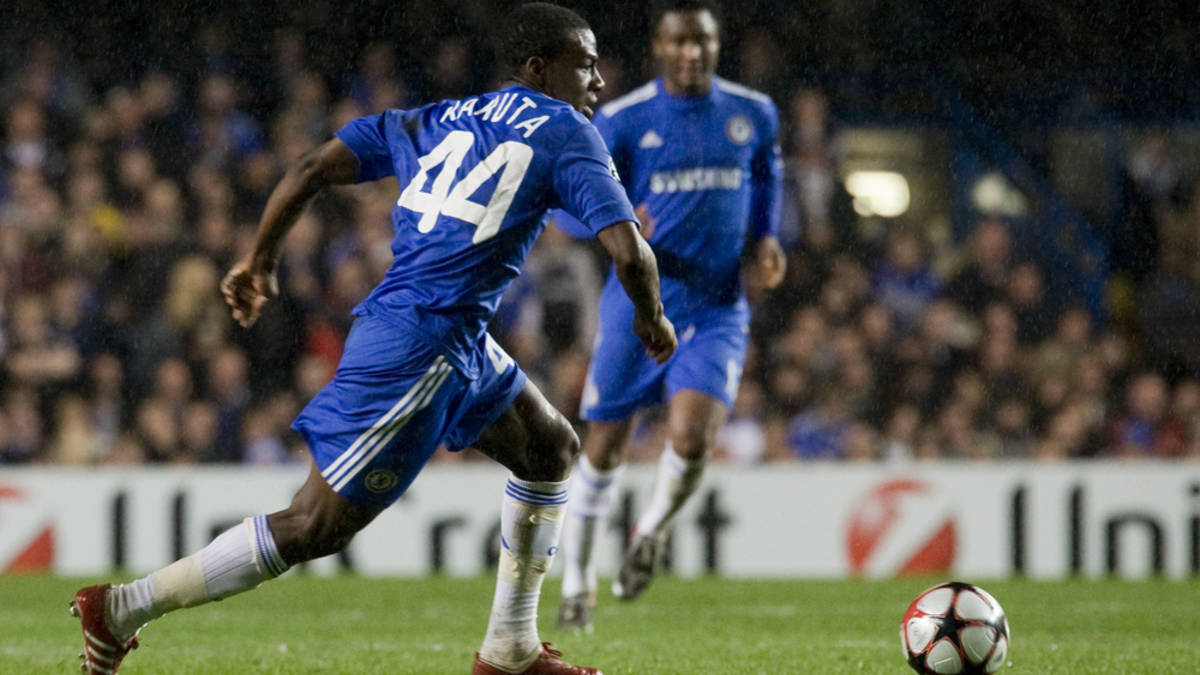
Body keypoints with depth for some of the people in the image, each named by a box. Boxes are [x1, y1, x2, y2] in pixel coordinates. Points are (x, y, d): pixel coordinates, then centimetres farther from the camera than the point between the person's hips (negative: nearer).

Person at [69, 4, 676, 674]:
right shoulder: (567, 136, -3)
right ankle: (124, 607, -3)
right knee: (319, 525, -6)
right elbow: (628, 250, -14)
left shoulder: (436, 121, 16)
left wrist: (260, 262, 19)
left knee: (552, 450, 21)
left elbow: (312, 169, 9)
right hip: (422, 350, -9)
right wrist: (651, 316, 6)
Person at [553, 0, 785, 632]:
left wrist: (765, 239, 6)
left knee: (691, 440, -19)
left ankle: (652, 532, 12)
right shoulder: (620, 121, -7)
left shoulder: (753, 113, 2)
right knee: (602, 449, 6)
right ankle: (576, 584, 26)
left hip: (717, 310, 1)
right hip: (638, 306, -1)